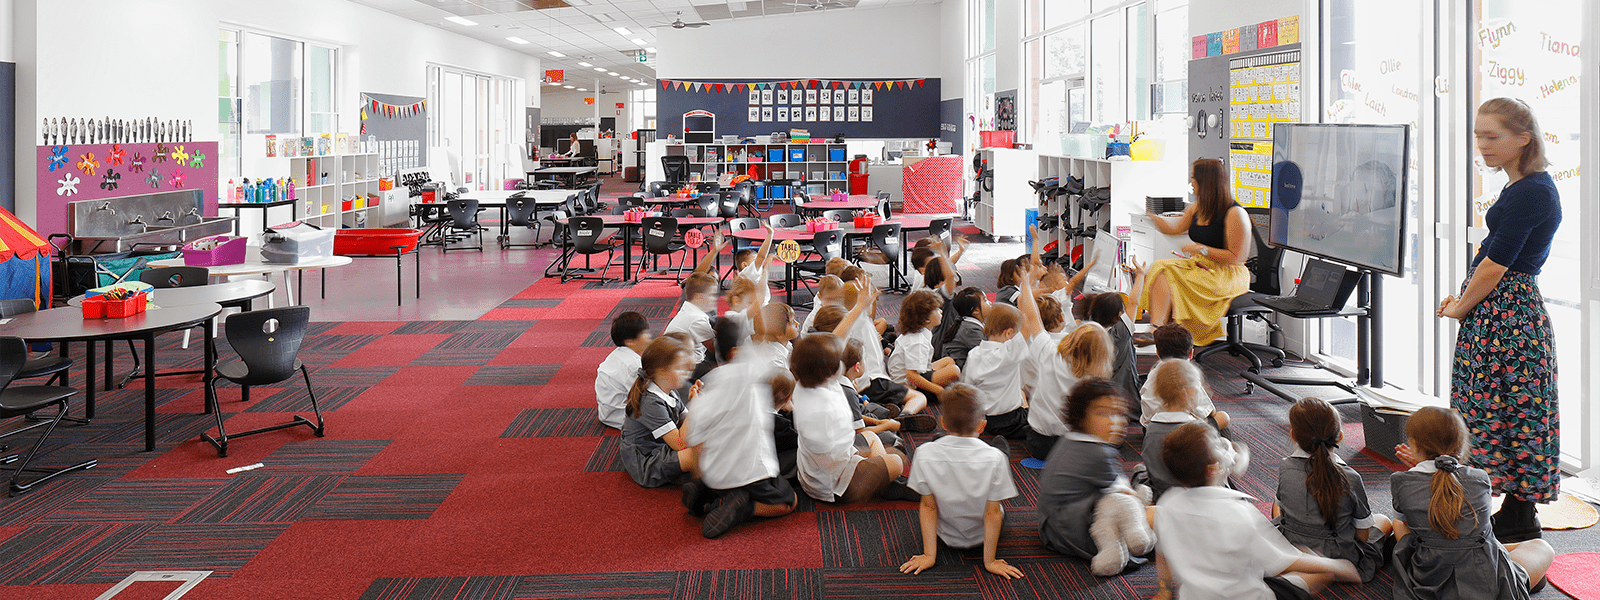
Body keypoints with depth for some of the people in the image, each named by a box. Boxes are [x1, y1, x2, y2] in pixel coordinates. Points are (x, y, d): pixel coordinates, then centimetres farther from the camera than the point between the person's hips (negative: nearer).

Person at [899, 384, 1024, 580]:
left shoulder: (925, 454, -23)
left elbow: (928, 507, -14)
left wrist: (929, 554, -7)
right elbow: (993, 514, -21)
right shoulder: (994, 458, -27)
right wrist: (990, 561, -11)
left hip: (946, 536, 1)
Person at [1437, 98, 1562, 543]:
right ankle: (1516, 515, 20)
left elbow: (1495, 266, -18)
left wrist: (1460, 307, -5)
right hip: (1502, 314, 10)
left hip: (1506, 318, -10)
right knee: (1509, 413, 13)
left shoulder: (1529, 193, -18)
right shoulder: (1529, 188, 13)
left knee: (1506, 412, -3)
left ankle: (1519, 520, 7)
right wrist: (1464, 300, 11)